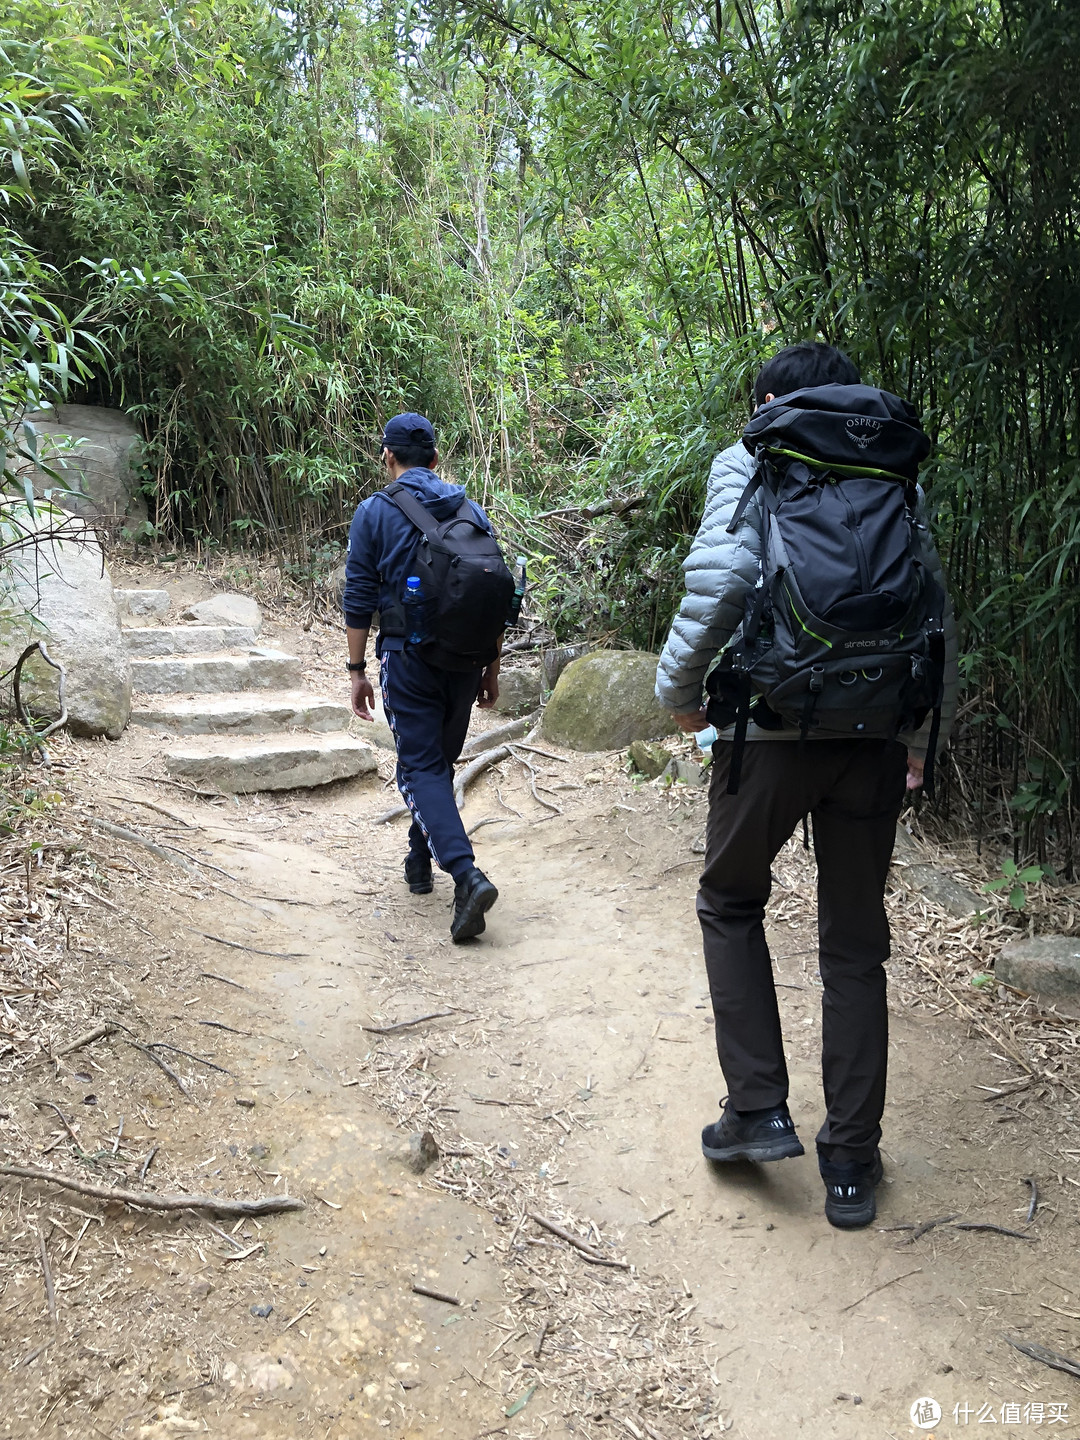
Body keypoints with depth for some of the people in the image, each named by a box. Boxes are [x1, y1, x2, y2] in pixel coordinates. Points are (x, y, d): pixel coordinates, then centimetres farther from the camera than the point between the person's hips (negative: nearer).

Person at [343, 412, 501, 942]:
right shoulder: (471, 510, 9)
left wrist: (357, 670, 3)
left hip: (409, 659, -4)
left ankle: (466, 873, -19)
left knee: (421, 767, -2)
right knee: (440, 759, 19)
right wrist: (492, 668, 15)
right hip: (466, 659, 5)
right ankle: (419, 859, 33)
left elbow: (359, 600, -5)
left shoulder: (375, 512, -2)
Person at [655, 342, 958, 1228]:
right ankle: (851, 1164, 20)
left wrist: (681, 689, -1)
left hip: (772, 724, -3)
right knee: (855, 945, 12)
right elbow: (935, 610, 11)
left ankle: (758, 1110, 16)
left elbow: (720, 582, -14)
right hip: (876, 735, 4)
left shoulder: (749, 462, 2)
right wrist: (927, 737, 17)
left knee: (731, 902, 20)